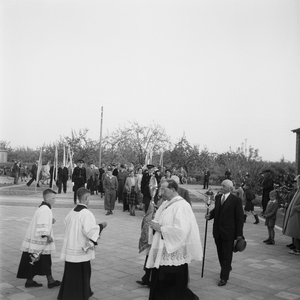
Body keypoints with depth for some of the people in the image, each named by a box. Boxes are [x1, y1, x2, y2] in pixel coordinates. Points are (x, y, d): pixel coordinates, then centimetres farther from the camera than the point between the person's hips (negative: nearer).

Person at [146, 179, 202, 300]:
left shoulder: (181, 206, -17)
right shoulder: (165, 204, 10)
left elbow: (181, 230, -26)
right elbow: (161, 222, 17)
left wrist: (160, 228, -19)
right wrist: (154, 225, -6)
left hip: (174, 252, -8)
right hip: (161, 250, 8)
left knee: (173, 285, 1)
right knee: (159, 282, 13)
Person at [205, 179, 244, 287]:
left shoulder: (236, 200, -10)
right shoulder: (218, 197, 8)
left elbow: (239, 217, -9)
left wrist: (239, 234, -11)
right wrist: (210, 215, -2)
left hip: (228, 232, -6)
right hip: (217, 231, 6)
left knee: (227, 255, 1)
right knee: (220, 253, 16)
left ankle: (224, 278, 8)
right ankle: (226, 268, 40)